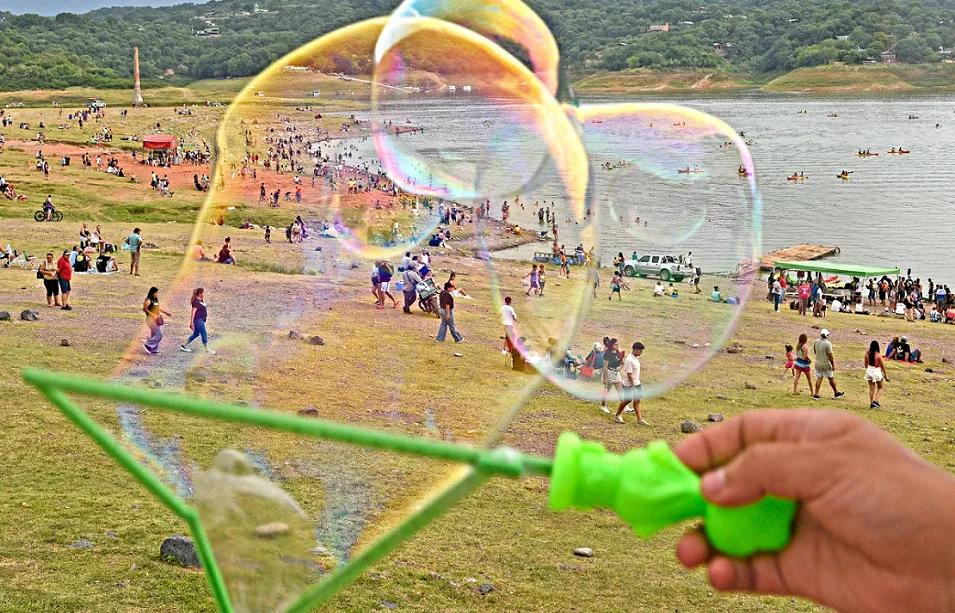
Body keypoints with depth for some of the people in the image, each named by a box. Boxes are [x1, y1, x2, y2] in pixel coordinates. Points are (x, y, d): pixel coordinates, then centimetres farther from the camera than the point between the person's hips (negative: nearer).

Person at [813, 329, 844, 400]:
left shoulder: (816, 341, -2)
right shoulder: (828, 344, -21)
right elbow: (830, 356, -18)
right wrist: (833, 365, -8)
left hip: (818, 363, 5)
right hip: (826, 365, -5)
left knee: (819, 378, 10)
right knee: (831, 379, 11)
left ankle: (816, 395, 6)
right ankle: (836, 393, 26)